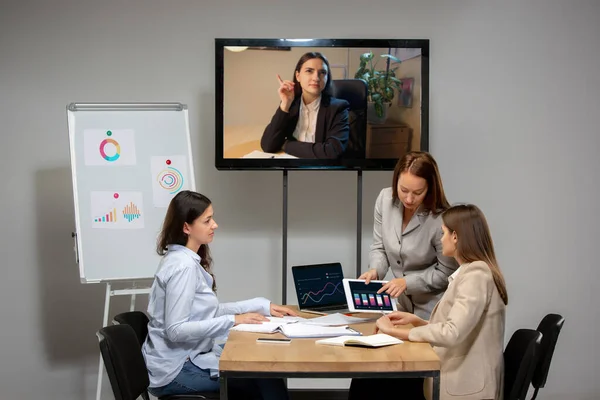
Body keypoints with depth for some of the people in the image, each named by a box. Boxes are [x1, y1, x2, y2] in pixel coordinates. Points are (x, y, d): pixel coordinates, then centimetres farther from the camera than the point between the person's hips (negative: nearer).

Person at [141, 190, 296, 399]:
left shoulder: (187, 259, 8)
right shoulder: (183, 266, -21)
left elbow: (208, 311, 13)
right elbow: (175, 330, -26)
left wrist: (262, 305, 8)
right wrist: (233, 320, -25)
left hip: (187, 357, 9)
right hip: (176, 372, -9)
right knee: (265, 377, -9)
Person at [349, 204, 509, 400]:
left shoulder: (476, 274, -16)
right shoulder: (471, 271, 16)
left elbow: (452, 333, -27)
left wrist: (396, 331, -18)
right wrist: (415, 320, 7)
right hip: (454, 374, 9)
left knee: (367, 381, -9)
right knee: (367, 378, -1)